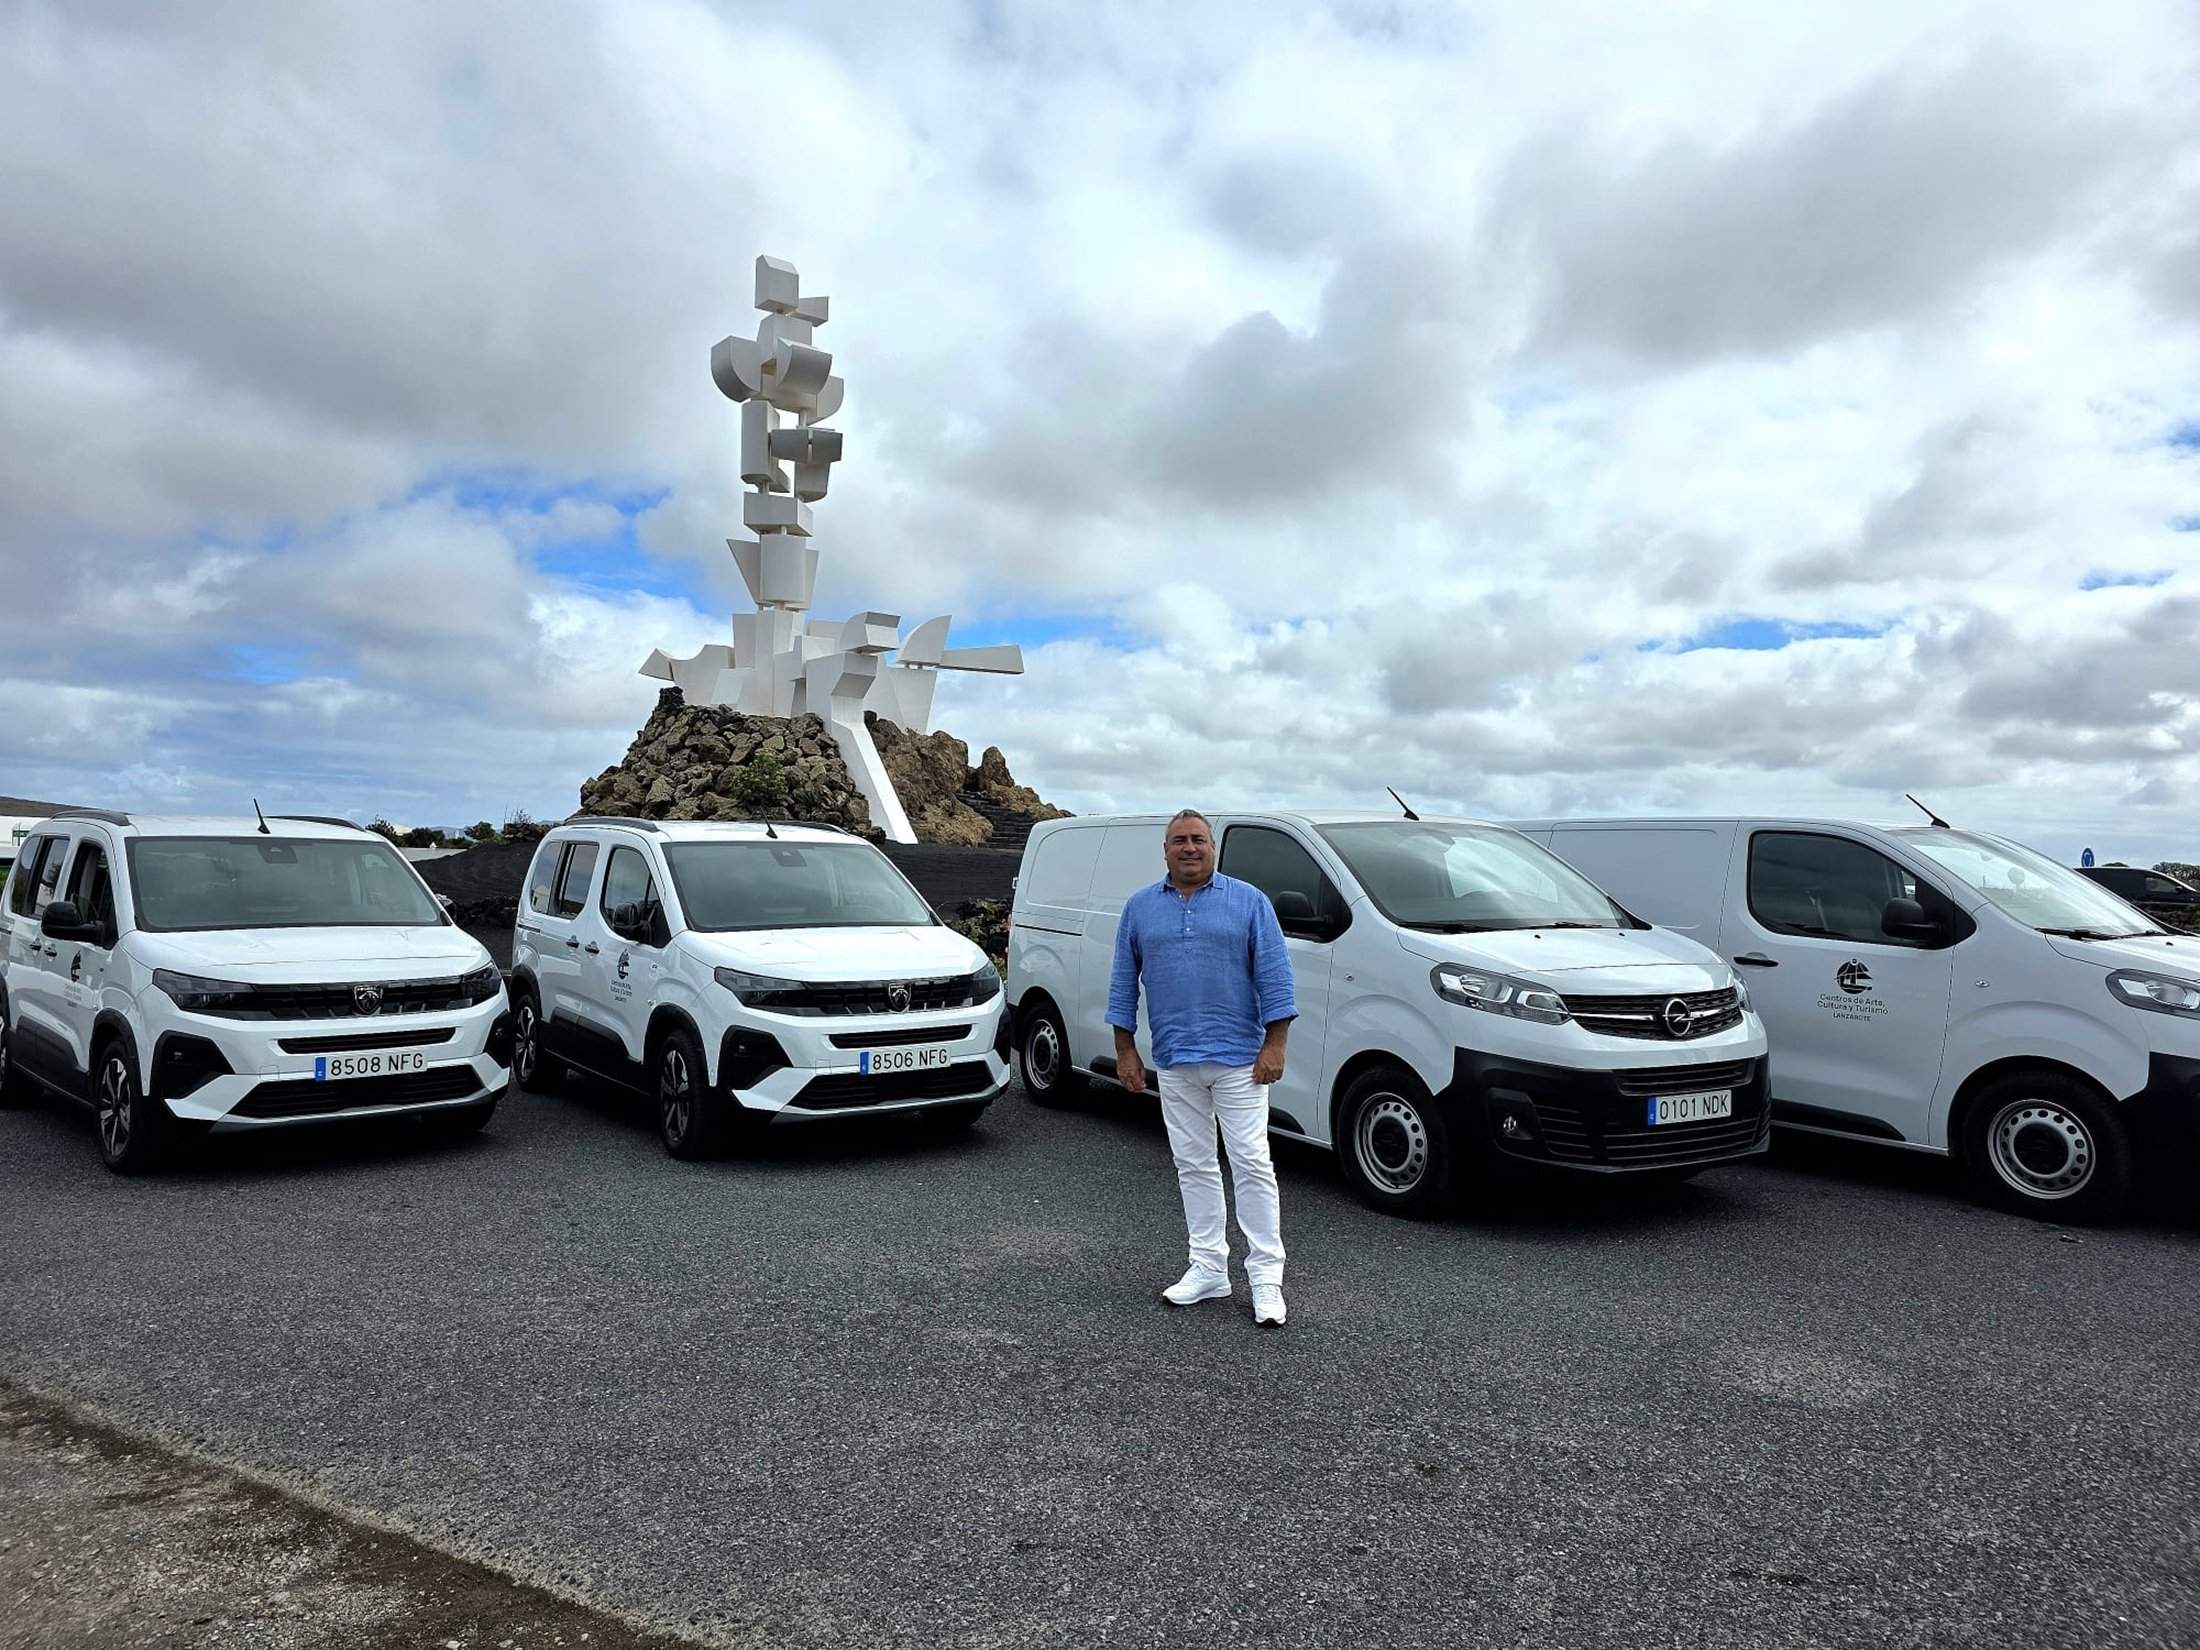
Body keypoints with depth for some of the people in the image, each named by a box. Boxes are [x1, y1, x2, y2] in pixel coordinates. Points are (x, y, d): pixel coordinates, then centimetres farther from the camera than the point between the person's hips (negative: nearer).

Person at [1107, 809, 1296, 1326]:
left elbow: (1274, 975, -4)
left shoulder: (1249, 902, 0)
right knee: (1193, 1166, 10)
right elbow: (1123, 982, 10)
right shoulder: (1140, 908, 7)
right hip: (1174, 1061, 3)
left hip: (1239, 1060, -3)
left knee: (1252, 1165, -2)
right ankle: (1209, 1269, 20)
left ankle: (1266, 1275, 5)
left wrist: (1274, 1046, -10)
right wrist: (1125, 1051, 5)